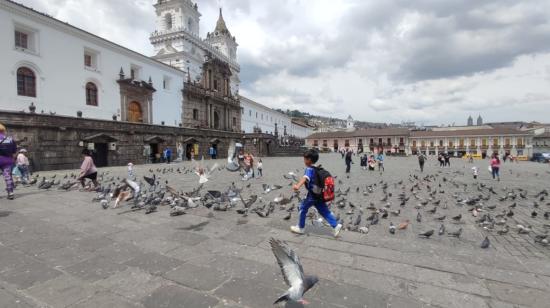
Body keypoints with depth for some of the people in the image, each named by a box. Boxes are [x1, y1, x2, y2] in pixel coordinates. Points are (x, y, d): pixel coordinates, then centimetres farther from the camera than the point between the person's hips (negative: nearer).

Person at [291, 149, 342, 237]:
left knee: (303, 208, 8)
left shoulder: (309, 169, -19)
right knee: (324, 211, 11)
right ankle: (336, 225, 6)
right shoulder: (315, 169, 10)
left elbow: (305, 178, -40)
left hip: (312, 195, -8)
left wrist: (298, 186, -57)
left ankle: (300, 228, 19)